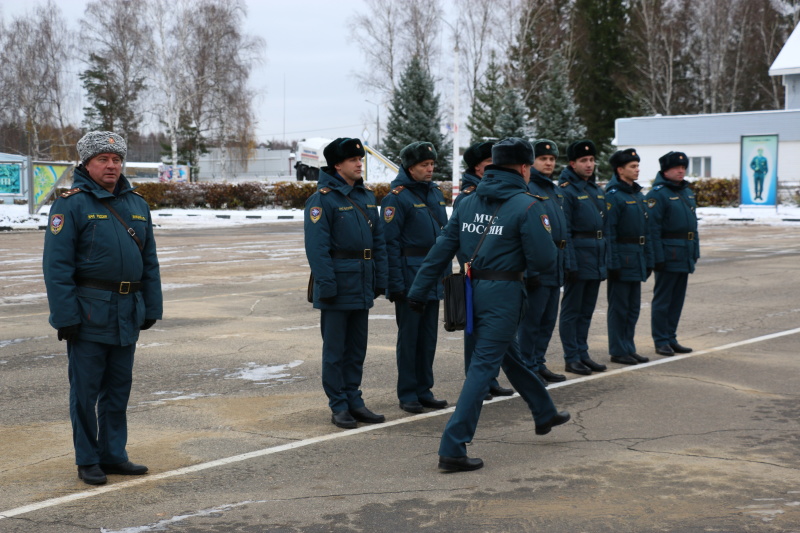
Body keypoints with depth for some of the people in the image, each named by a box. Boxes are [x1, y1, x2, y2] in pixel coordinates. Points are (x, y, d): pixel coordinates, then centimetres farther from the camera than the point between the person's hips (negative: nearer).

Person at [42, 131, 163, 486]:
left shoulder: (137, 204, 12)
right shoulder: (71, 205, -7)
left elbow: (149, 261, 16)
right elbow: (57, 265, -12)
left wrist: (151, 307, 11)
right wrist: (65, 316, -16)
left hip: (127, 316, 6)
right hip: (89, 313, -6)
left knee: (119, 387, 12)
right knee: (87, 390, 2)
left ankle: (114, 455, 22)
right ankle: (88, 460, 13)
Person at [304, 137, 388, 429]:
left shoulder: (366, 196, 12)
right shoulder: (323, 198, -11)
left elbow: (378, 239, 14)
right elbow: (317, 246, -15)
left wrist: (380, 279, 8)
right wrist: (326, 284, -20)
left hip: (362, 285, 7)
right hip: (338, 282, -7)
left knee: (357, 347, 13)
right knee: (335, 349, 1)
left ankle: (353, 400, 22)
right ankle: (339, 406, 9)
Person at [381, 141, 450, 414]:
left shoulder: (435, 192, 12)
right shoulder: (398, 197, -11)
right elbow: (390, 242, -14)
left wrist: (446, 271, 13)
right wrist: (396, 284, -18)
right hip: (410, 275, -7)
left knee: (429, 335, 11)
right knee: (409, 336, 1)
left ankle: (424, 391, 21)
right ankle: (407, 394, 10)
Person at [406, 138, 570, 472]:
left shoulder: (468, 203, 7)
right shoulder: (526, 206, -12)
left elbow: (442, 249, 5)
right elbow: (543, 260, -14)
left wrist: (418, 290, 8)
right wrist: (543, 231, 7)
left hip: (472, 291, 8)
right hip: (503, 294, -8)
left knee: (510, 354, 24)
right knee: (483, 367, -6)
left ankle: (544, 413, 46)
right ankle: (452, 450, -9)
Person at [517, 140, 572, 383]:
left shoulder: (556, 191, 16)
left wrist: (564, 261, 19)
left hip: (555, 268, 9)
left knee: (548, 319, 13)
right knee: (531, 319, -2)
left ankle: (539, 364, 23)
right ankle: (527, 368, 7)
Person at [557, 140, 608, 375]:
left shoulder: (597, 189, 15)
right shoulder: (566, 190, -10)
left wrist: (606, 259, 13)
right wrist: (570, 264, -19)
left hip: (597, 260, 8)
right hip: (578, 256, -8)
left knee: (587, 310, 14)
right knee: (571, 310, 0)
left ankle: (583, 354, 21)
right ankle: (571, 358, 6)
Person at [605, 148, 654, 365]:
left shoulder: (639, 195, 14)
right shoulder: (613, 195, -12)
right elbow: (609, 233, -17)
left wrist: (648, 260, 14)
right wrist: (613, 264, -20)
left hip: (637, 260, 9)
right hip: (622, 259, -9)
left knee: (633, 307, 13)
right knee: (619, 307, -1)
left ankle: (629, 349, 21)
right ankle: (618, 351, 6)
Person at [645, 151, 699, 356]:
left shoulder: (687, 191, 16)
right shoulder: (657, 193, -11)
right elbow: (653, 228, -16)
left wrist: (695, 251, 17)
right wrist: (658, 257, -20)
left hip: (685, 255, 8)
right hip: (668, 254, -8)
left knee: (677, 299, 12)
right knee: (662, 299, -2)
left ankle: (671, 338, 19)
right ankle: (661, 341, 4)